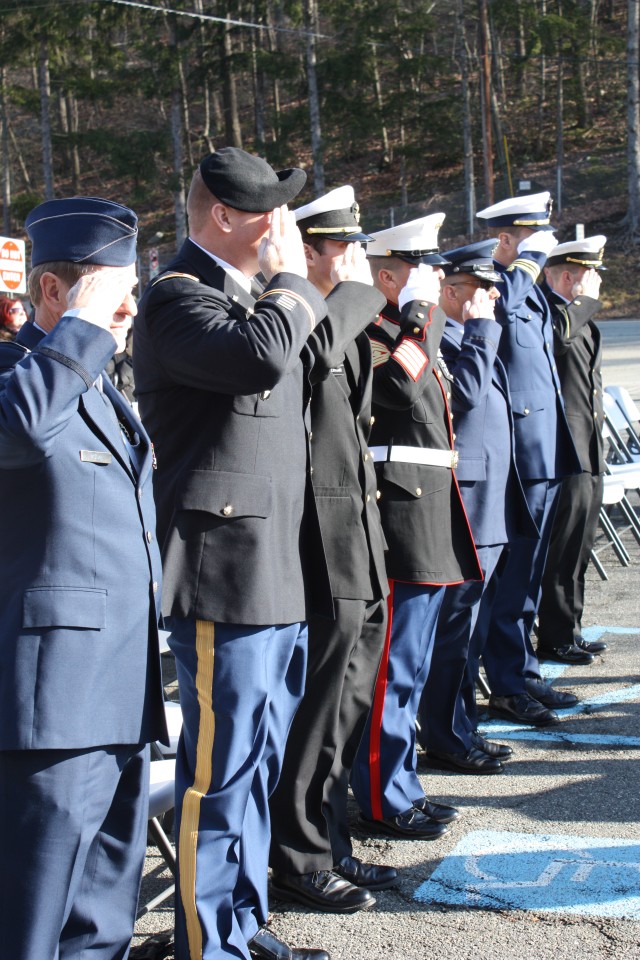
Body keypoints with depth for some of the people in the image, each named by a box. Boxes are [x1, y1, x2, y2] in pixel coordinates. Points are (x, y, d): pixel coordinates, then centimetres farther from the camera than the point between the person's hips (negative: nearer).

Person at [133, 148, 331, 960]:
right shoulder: (177, 298, -11)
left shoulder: (251, 294, 20)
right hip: (224, 574, -10)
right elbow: (261, 354, -30)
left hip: (281, 573, 10)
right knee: (220, 767, -2)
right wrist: (291, 278, -13)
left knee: (258, 761, 17)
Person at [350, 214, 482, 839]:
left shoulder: (414, 336, 20)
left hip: (429, 527, 10)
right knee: (393, 668, -3)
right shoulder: (371, 335, -11)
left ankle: (400, 789, 26)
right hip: (401, 524, -10)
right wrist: (417, 309, -19)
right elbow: (410, 383, -29)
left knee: (409, 667, 16)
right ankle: (384, 802, 7)